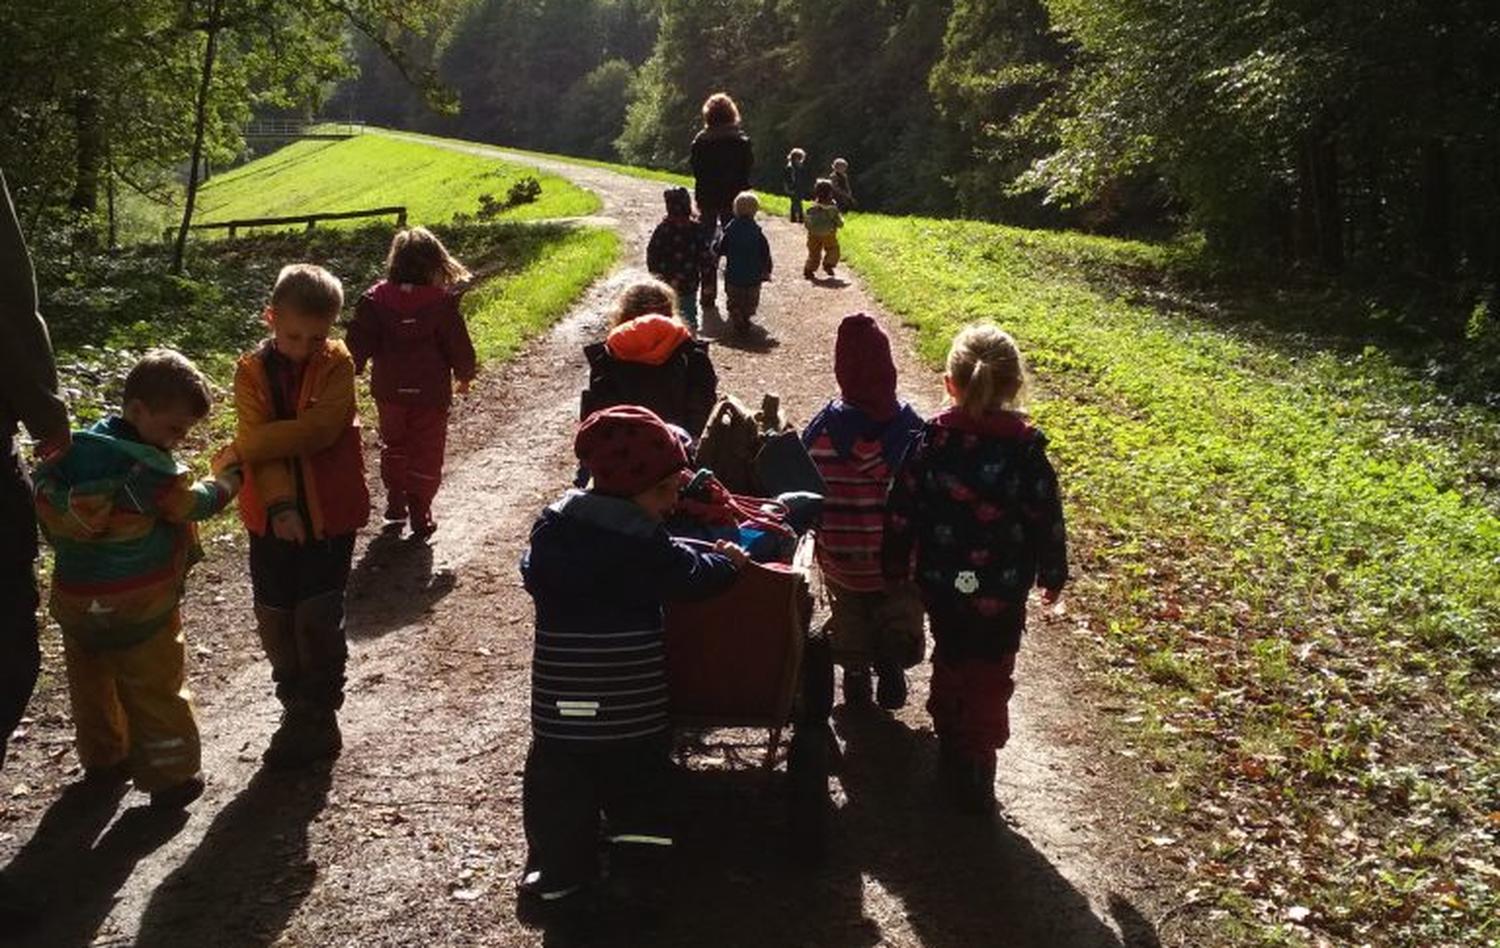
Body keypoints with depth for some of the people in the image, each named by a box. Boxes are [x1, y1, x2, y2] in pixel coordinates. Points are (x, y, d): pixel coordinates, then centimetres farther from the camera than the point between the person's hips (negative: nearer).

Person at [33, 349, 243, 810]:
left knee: (92, 682, 23)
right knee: (156, 689, 7)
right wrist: (231, 478, 8)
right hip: (139, 606, -7)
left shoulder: (73, 449, -2)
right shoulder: (150, 469, -23)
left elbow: (44, 488, 9)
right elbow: (195, 504, -9)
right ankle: (170, 776, 14)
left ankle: (102, 758, 39)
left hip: (76, 600, 7)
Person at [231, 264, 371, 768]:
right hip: (273, 516, 3)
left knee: (318, 619, 1)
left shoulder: (337, 363, -8)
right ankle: (297, 705, 30)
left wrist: (245, 447, -20)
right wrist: (280, 504, -23)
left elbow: (322, 427, -22)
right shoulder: (252, 371, -2)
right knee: (274, 618, 12)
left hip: (330, 513, -3)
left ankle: (317, 721, 15)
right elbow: (258, 440, -11)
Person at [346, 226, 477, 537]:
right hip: (431, 394, -3)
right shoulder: (442, 302, -14)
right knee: (426, 453, 9)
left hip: (389, 392, 3)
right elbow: (458, 346, -8)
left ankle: (395, 501, 30)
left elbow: (357, 344, -5)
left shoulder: (375, 300, -7)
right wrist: (465, 374, 10)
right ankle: (420, 511, 10)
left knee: (393, 445, 23)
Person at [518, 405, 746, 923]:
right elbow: (693, 574, -10)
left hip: (560, 701, 3)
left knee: (562, 783, 14)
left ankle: (560, 876, 20)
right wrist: (727, 560, 12)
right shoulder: (642, 544, -17)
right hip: (630, 703, -3)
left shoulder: (552, 527, 0)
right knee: (639, 784, 16)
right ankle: (636, 875, 21)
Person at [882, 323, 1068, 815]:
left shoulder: (930, 442, -10)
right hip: (1001, 591, -2)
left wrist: (895, 567, 11)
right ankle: (973, 779, 15)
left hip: (941, 584, 2)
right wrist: (1052, 575, 9)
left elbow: (901, 511, -4)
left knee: (950, 659, 24)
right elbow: (1047, 520, -7)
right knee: (989, 680, 11)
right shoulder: (1027, 450, -14)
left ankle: (950, 749, 38)